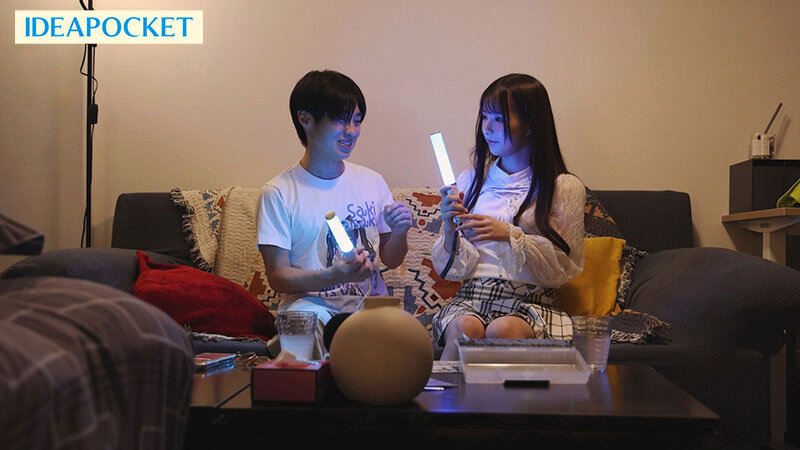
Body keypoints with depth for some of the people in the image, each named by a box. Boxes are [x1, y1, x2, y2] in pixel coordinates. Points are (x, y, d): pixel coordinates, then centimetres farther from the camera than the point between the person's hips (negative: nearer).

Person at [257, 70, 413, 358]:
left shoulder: (372, 182, 12)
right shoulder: (279, 193, -3)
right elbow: (277, 275, -8)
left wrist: (399, 233, -7)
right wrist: (335, 276, -25)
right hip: (311, 300, -3)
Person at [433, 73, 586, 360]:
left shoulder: (565, 188, 5)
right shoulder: (470, 181, 13)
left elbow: (566, 269, 0)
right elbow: (452, 269, 12)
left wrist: (511, 236, -13)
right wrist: (451, 231, -10)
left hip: (530, 301, -2)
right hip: (472, 296, 2)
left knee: (502, 330, -34)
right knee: (464, 328, -32)